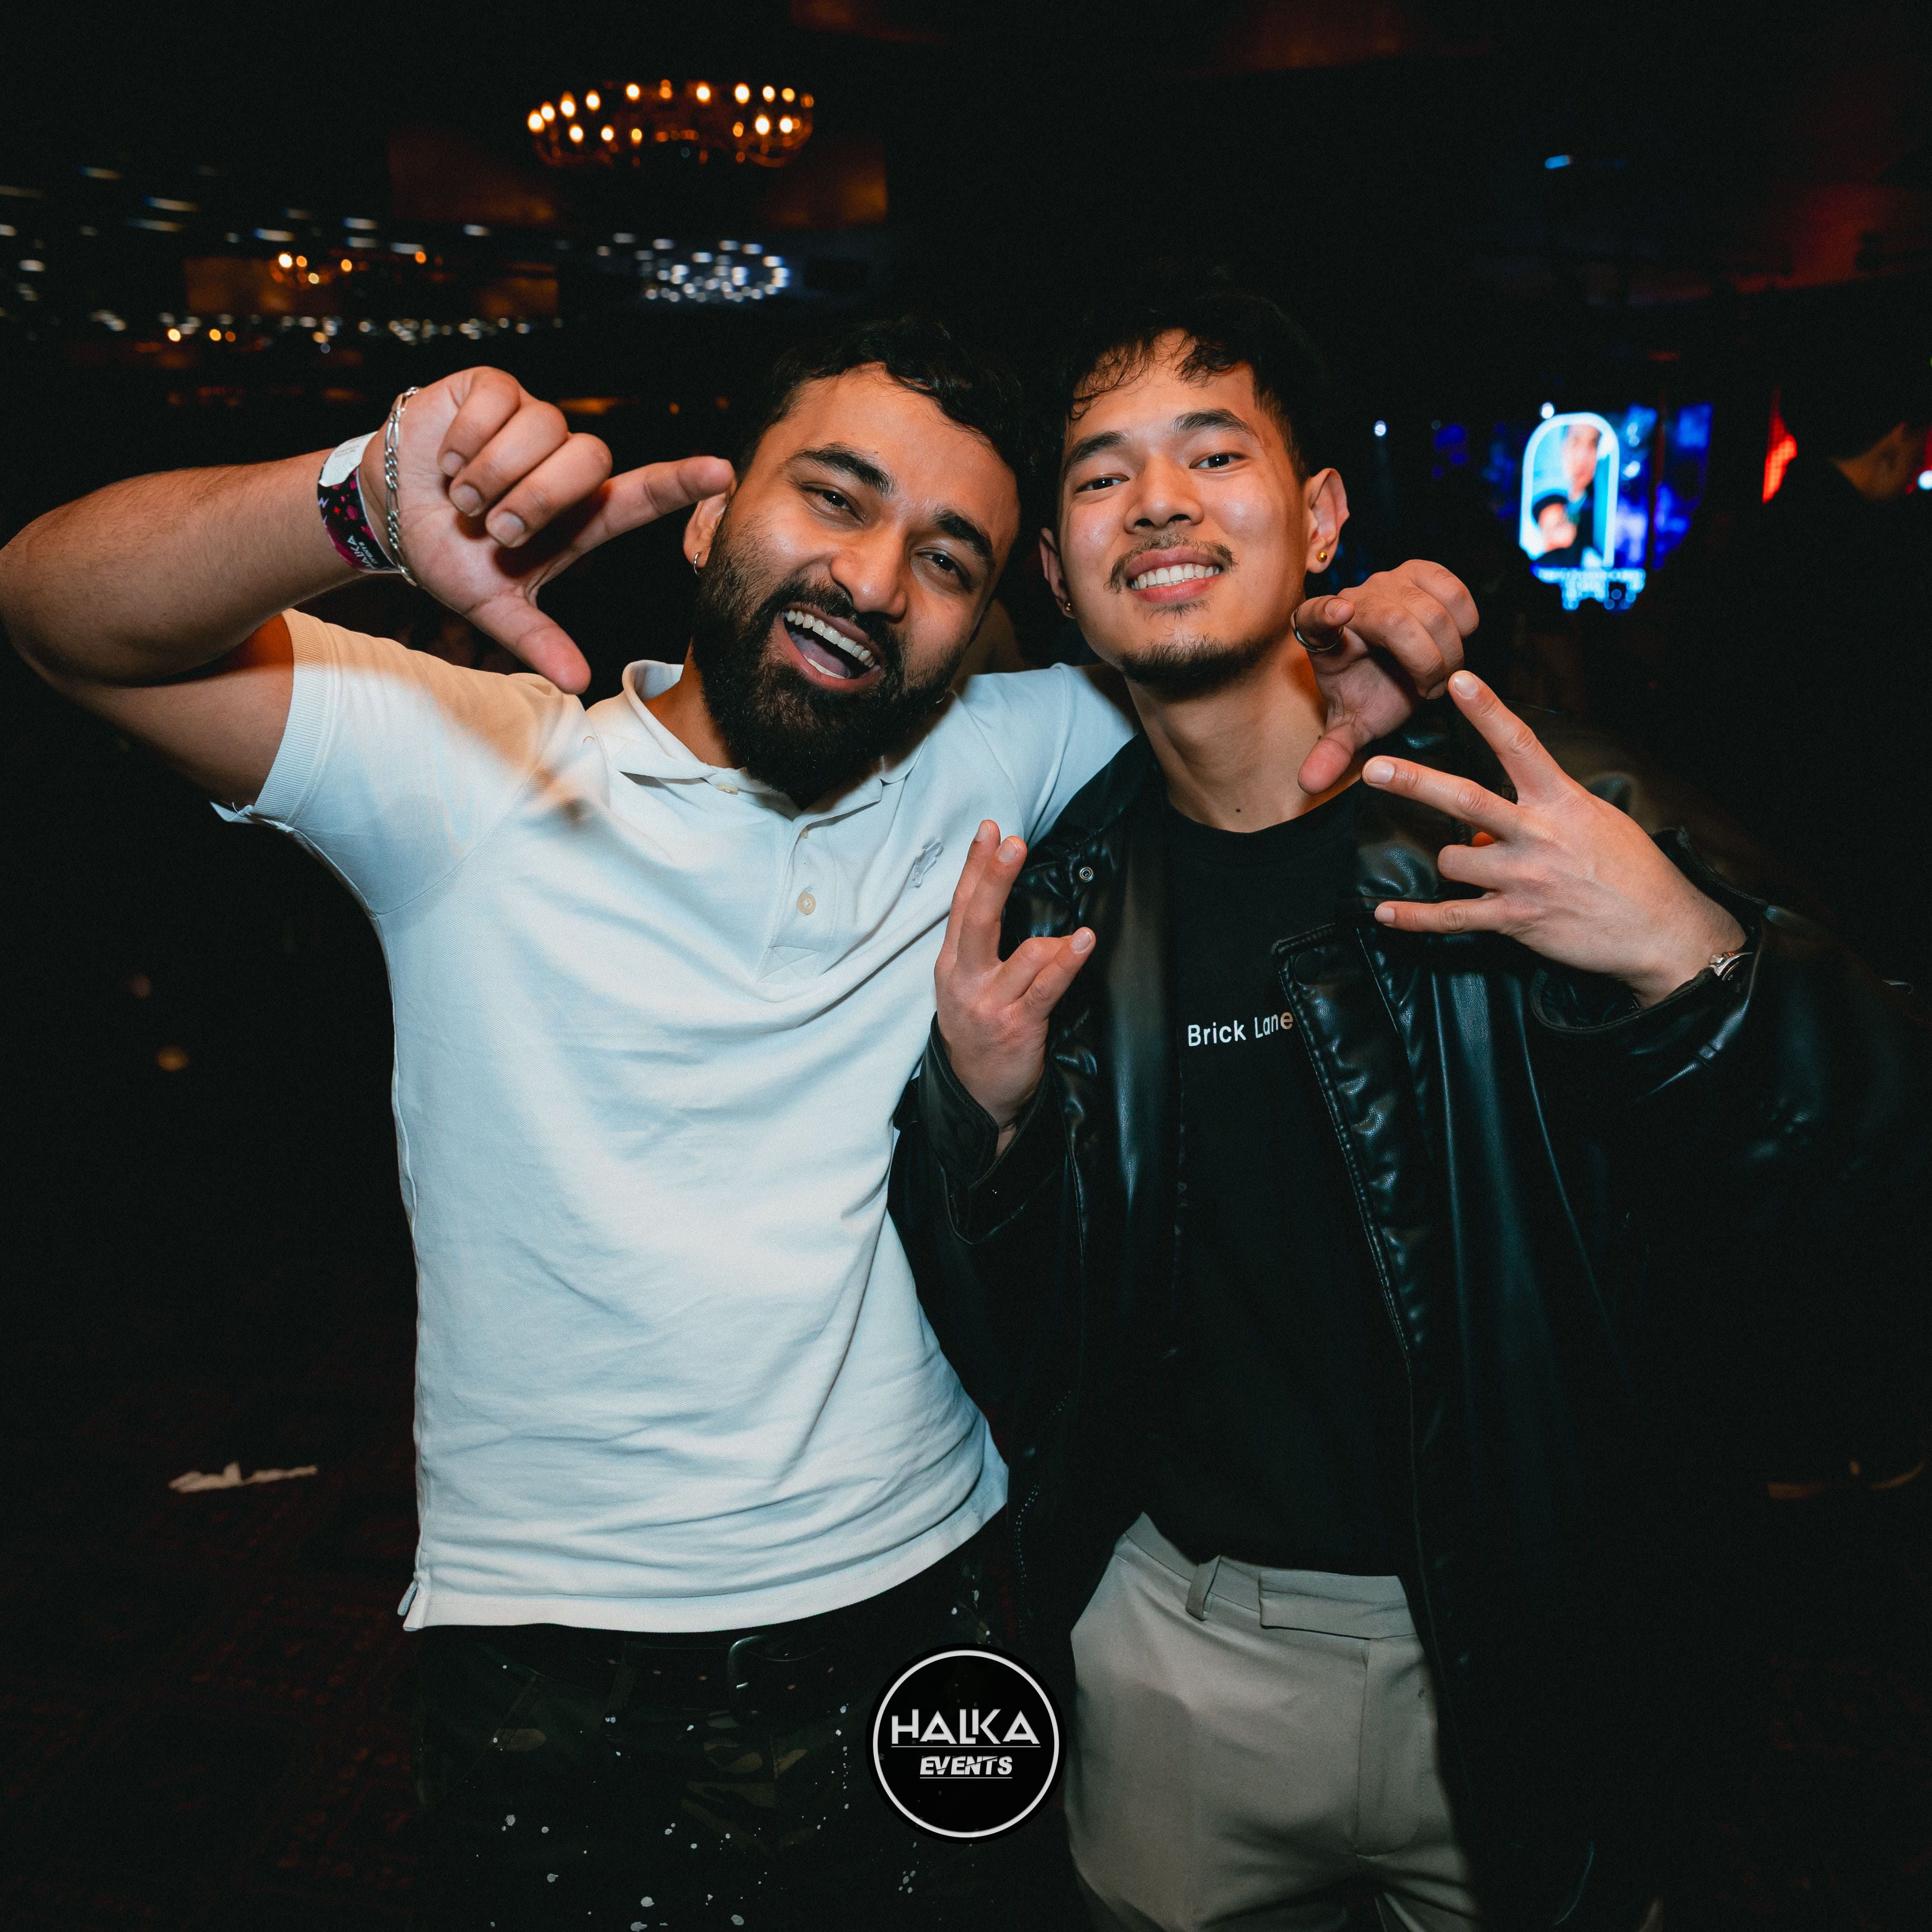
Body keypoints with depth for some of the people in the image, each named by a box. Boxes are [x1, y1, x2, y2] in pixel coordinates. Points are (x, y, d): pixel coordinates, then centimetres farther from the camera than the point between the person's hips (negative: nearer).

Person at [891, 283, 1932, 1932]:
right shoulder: (1053, 898, -5)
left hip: (1522, 1660, -2)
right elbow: (999, 1342, -1)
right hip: (1173, 1643, 3)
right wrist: (979, 1119, -20)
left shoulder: (1551, 830, -13)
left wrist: (1694, 959, -32)